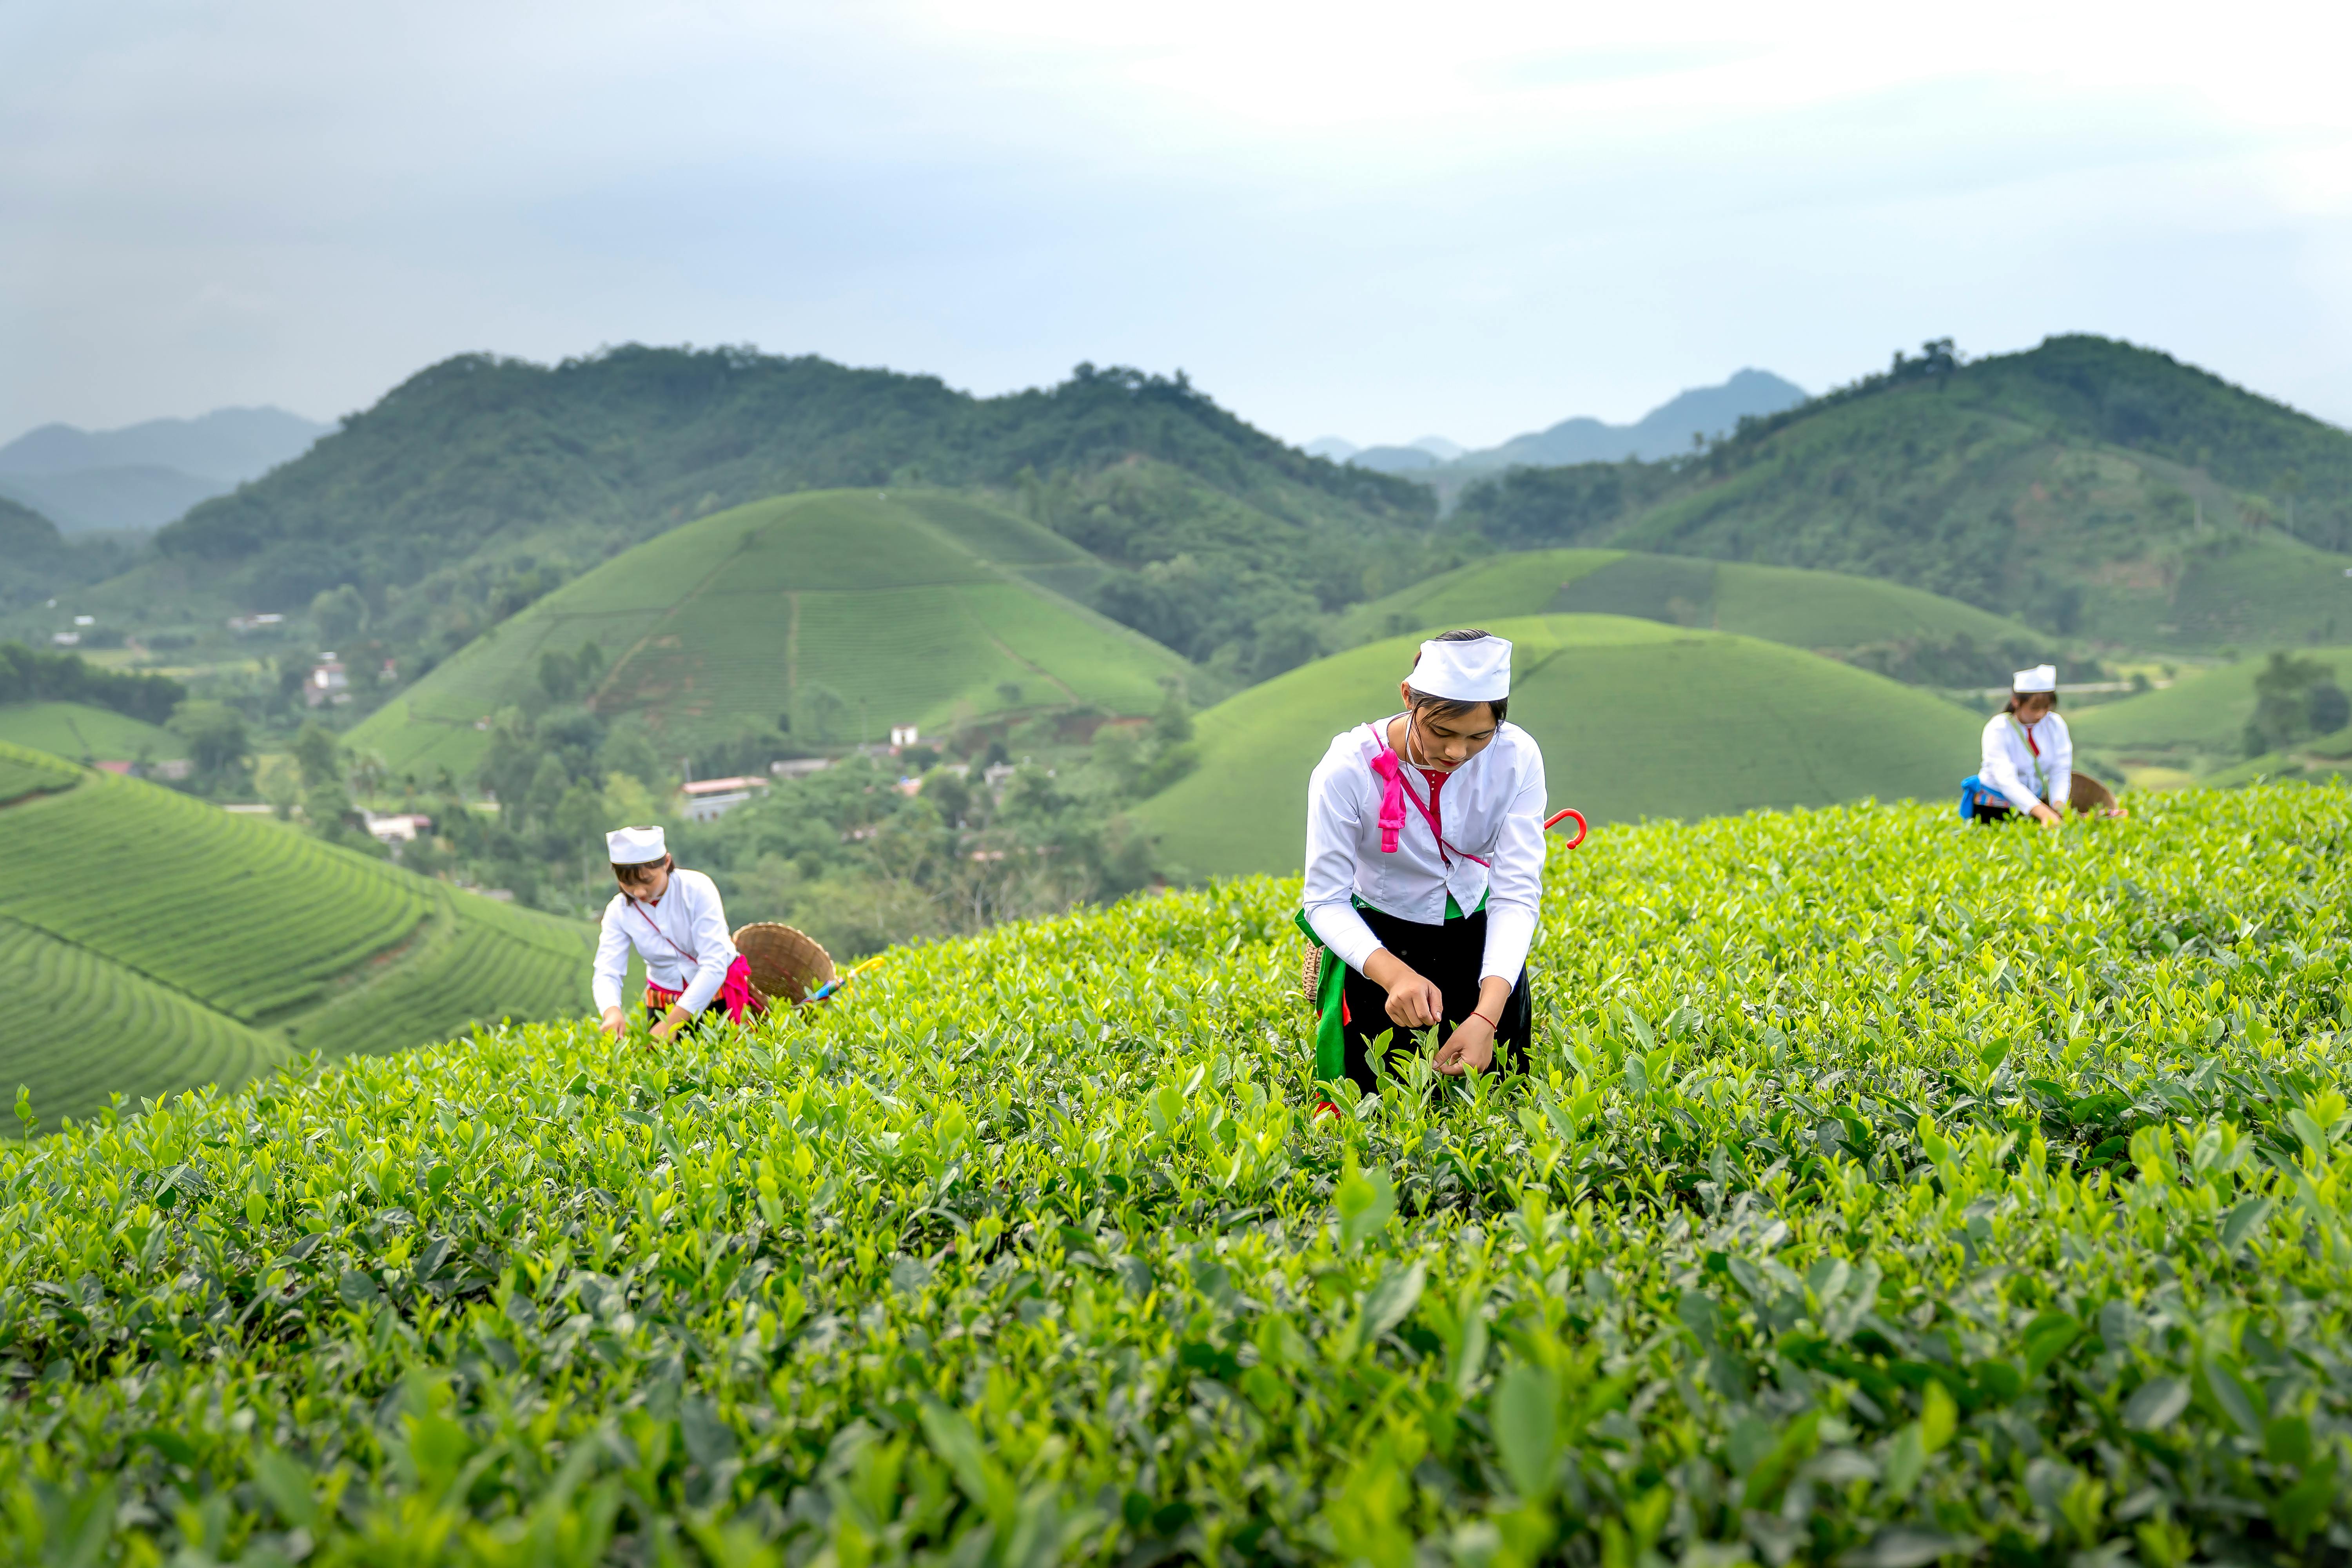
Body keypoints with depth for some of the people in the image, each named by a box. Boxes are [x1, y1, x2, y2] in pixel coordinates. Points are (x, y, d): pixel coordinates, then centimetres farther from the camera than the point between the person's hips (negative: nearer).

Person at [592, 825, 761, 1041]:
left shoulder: (697, 889, -23)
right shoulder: (619, 911, -13)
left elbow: (714, 966, -28)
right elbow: (607, 973, -21)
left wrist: (672, 1023, -38)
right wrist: (612, 1013, -46)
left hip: (718, 994, -3)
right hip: (664, 1002, 3)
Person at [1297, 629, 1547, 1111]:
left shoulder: (1517, 758, -23)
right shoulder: (1349, 769, -29)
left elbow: (1517, 893, -25)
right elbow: (1326, 903, -24)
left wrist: (1488, 1014, -40)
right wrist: (1396, 975, -43)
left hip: (1471, 930, 2)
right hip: (1378, 936, -2)